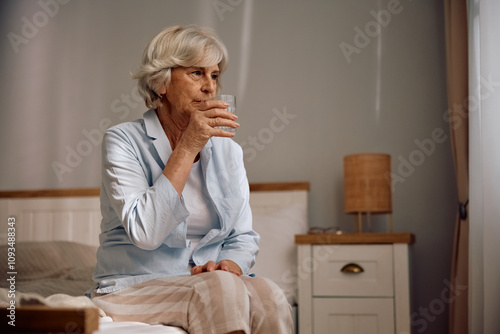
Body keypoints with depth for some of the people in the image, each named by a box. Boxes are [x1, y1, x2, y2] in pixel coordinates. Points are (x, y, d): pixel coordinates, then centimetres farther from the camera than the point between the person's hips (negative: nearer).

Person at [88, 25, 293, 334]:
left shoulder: (227, 149, 11)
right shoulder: (123, 141, -5)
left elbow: (243, 236, 12)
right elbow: (145, 232, -19)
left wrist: (230, 265, -12)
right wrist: (188, 146, -18)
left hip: (213, 286, 5)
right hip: (135, 291, -5)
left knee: (268, 295, -27)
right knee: (221, 286, -34)